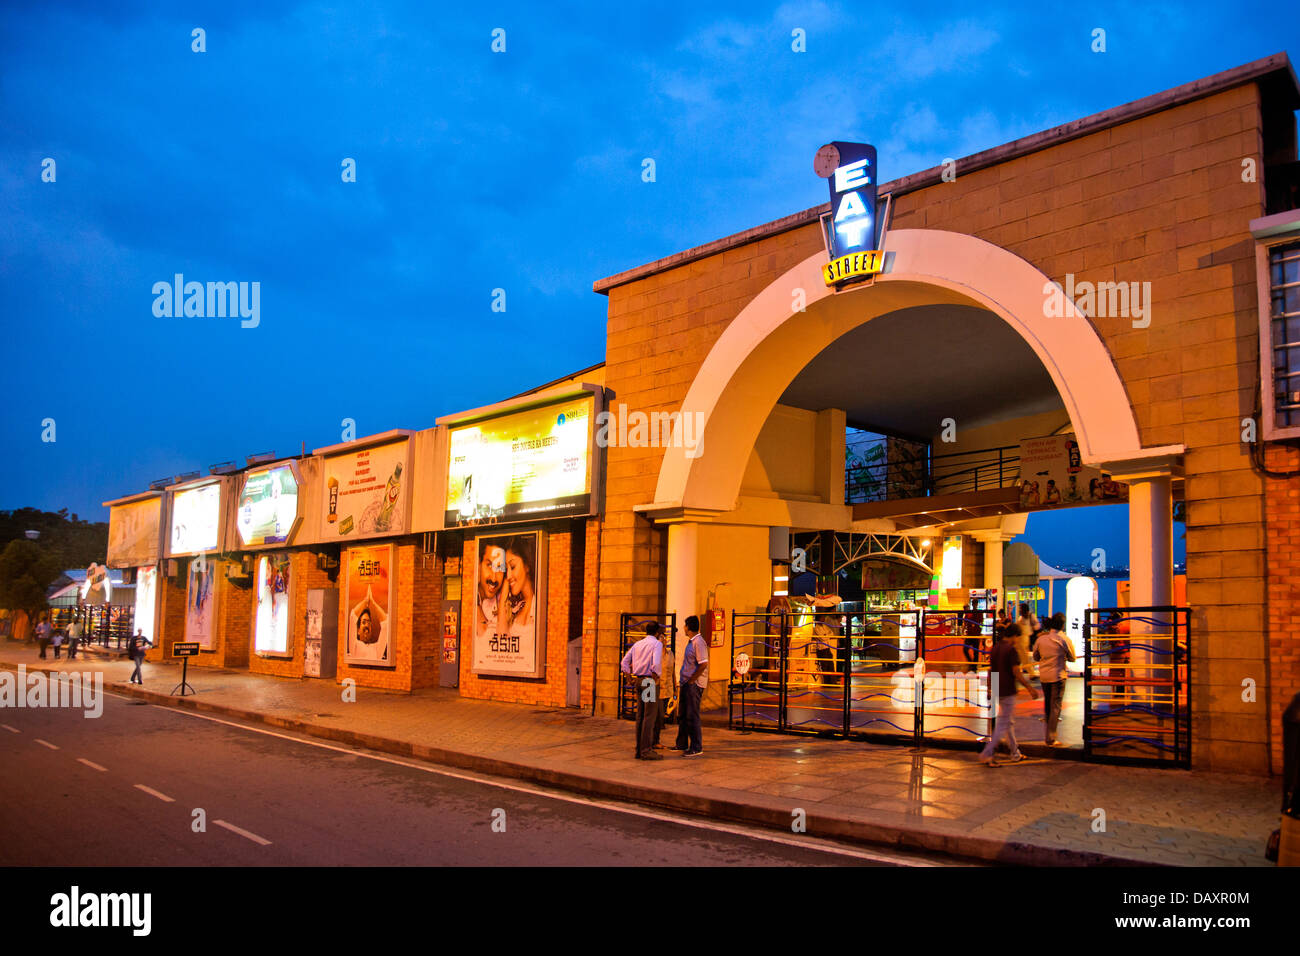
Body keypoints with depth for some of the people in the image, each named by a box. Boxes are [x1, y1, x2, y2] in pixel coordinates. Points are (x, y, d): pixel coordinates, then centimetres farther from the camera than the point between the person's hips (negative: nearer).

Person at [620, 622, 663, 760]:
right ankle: (646, 750, -8)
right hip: (650, 681, -7)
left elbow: (624, 662, 14)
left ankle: (639, 750, 11)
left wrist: (630, 678, 13)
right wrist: (656, 678, -11)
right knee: (650, 716, -6)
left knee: (640, 716, 9)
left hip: (639, 681, 7)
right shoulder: (657, 644, -8)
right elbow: (656, 664, -23)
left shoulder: (637, 644, 13)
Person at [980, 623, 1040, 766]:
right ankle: (987, 753, -7)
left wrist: (991, 686, 27)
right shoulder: (1011, 650, -16)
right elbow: (1016, 673, -19)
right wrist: (1030, 688, -13)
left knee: (1009, 722, 19)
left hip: (997, 690, 8)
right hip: (1007, 692, -8)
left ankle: (1015, 753, 27)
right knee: (1003, 724, -3)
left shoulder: (995, 648, 8)